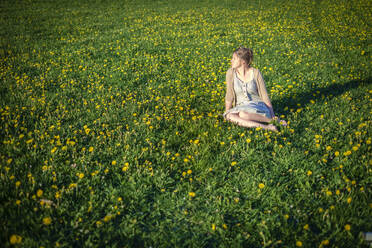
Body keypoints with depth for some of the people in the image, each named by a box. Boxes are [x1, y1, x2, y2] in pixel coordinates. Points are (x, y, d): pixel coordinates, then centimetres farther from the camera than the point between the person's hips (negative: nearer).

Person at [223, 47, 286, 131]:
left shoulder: (255, 73, -7)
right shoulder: (231, 73, -3)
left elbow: (265, 96, -3)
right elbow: (229, 96, 1)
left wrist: (274, 117, -4)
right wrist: (226, 112, -1)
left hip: (258, 107, -3)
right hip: (241, 108, 3)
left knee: (242, 114, -38)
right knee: (229, 116, -33)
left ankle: (272, 121, -18)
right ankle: (265, 127, -30)